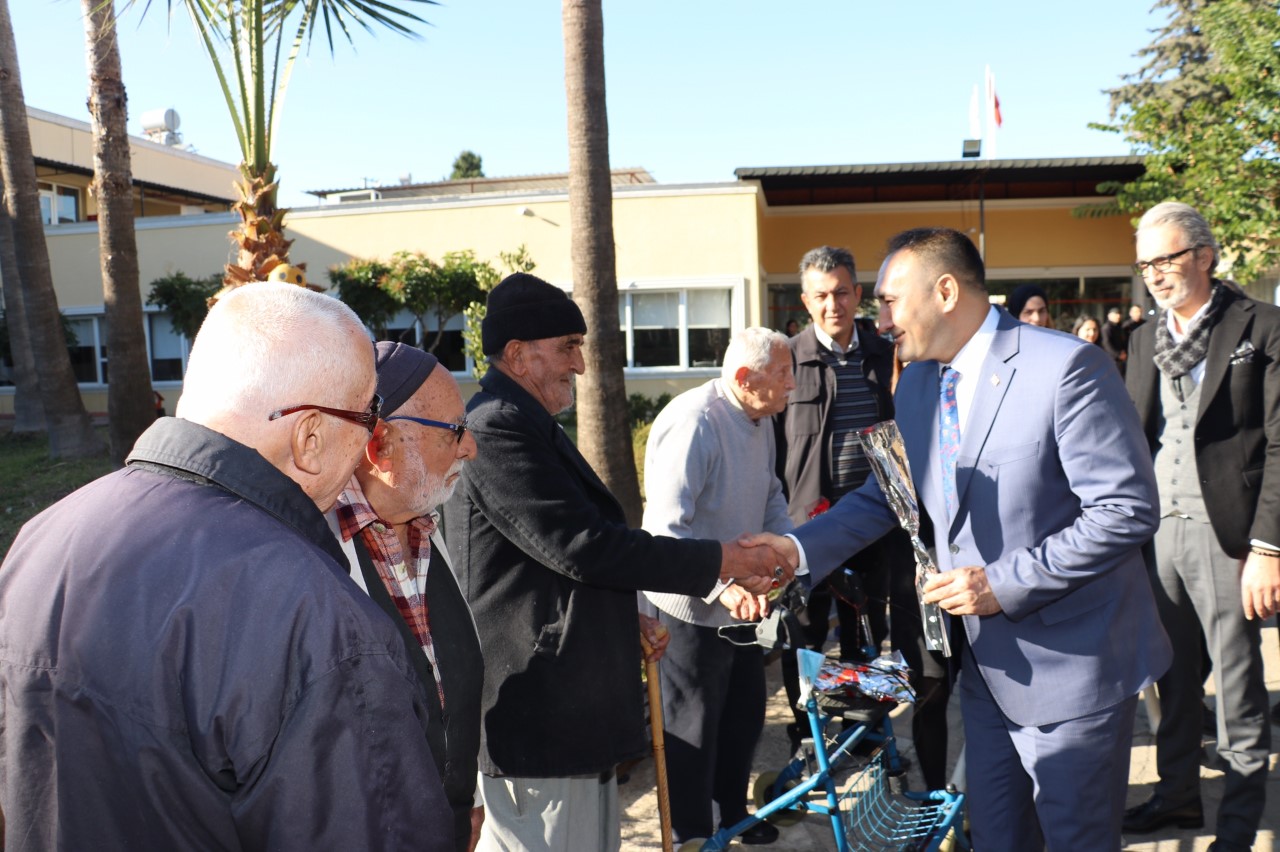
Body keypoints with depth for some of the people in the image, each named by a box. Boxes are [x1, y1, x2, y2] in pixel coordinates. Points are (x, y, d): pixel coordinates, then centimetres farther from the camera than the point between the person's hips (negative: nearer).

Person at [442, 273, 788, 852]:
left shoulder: (523, 424, 15)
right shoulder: (497, 428, -19)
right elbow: (583, 545, -24)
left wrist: (627, 617, 17)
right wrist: (723, 561, -17)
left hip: (563, 702, 11)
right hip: (537, 714, -11)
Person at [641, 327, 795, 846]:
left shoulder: (759, 419, 2)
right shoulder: (694, 422, -27)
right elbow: (667, 530, -31)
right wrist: (721, 585, -40)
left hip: (742, 602, 9)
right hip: (694, 609, -9)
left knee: (745, 715, 23)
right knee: (694, 731, 9)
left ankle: (734, 813, 45)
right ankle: (692, 837, 30)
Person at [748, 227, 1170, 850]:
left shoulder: (1066, 366, -19)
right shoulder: (917, 383, 5)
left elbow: (1127, 511, -21)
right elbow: (886, 494, 10)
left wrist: (1005, 584, -22)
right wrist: (799, 548, -4)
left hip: (1072, 663, -6)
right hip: (987, 664, 7)